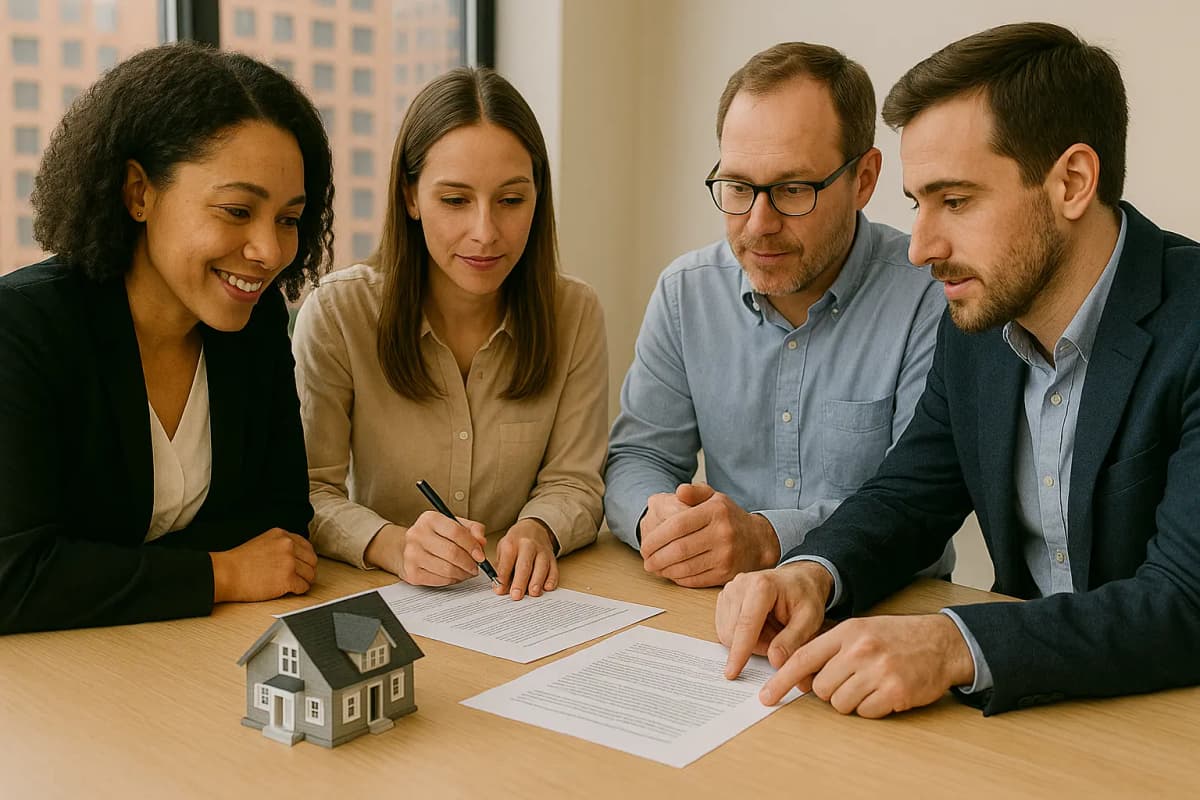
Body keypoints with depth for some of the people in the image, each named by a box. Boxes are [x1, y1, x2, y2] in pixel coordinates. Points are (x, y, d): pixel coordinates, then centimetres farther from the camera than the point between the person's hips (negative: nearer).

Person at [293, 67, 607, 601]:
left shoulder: (574, 313, -3)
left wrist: (537, 531, -23)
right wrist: (393, 546, -30)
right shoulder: (337, 312, -9)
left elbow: (572, 481, 0)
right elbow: (310, 492, -10)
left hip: (521, 598, 0)